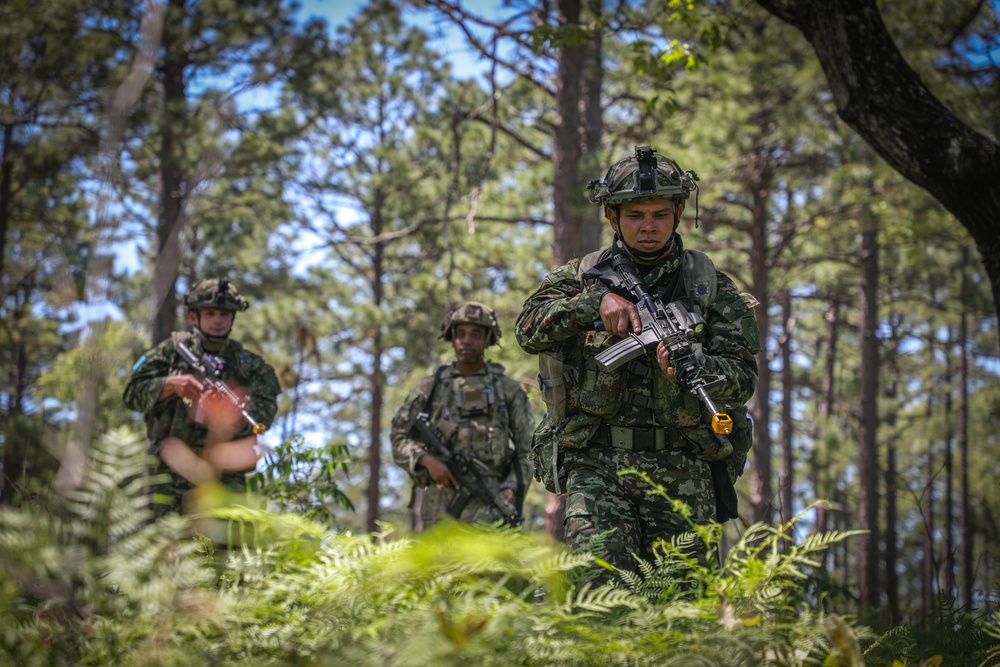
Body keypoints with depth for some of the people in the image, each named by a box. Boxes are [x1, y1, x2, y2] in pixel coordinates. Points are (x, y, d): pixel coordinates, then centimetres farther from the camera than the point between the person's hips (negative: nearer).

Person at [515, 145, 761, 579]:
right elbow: (530, 330, -6)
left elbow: (742, 378, -2)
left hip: (681, 473, 1)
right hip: (595, 466, -1)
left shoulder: (712, 288, 8)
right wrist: (596, 300, -20)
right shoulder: (580, 278, 10)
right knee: (600, 582, -17)